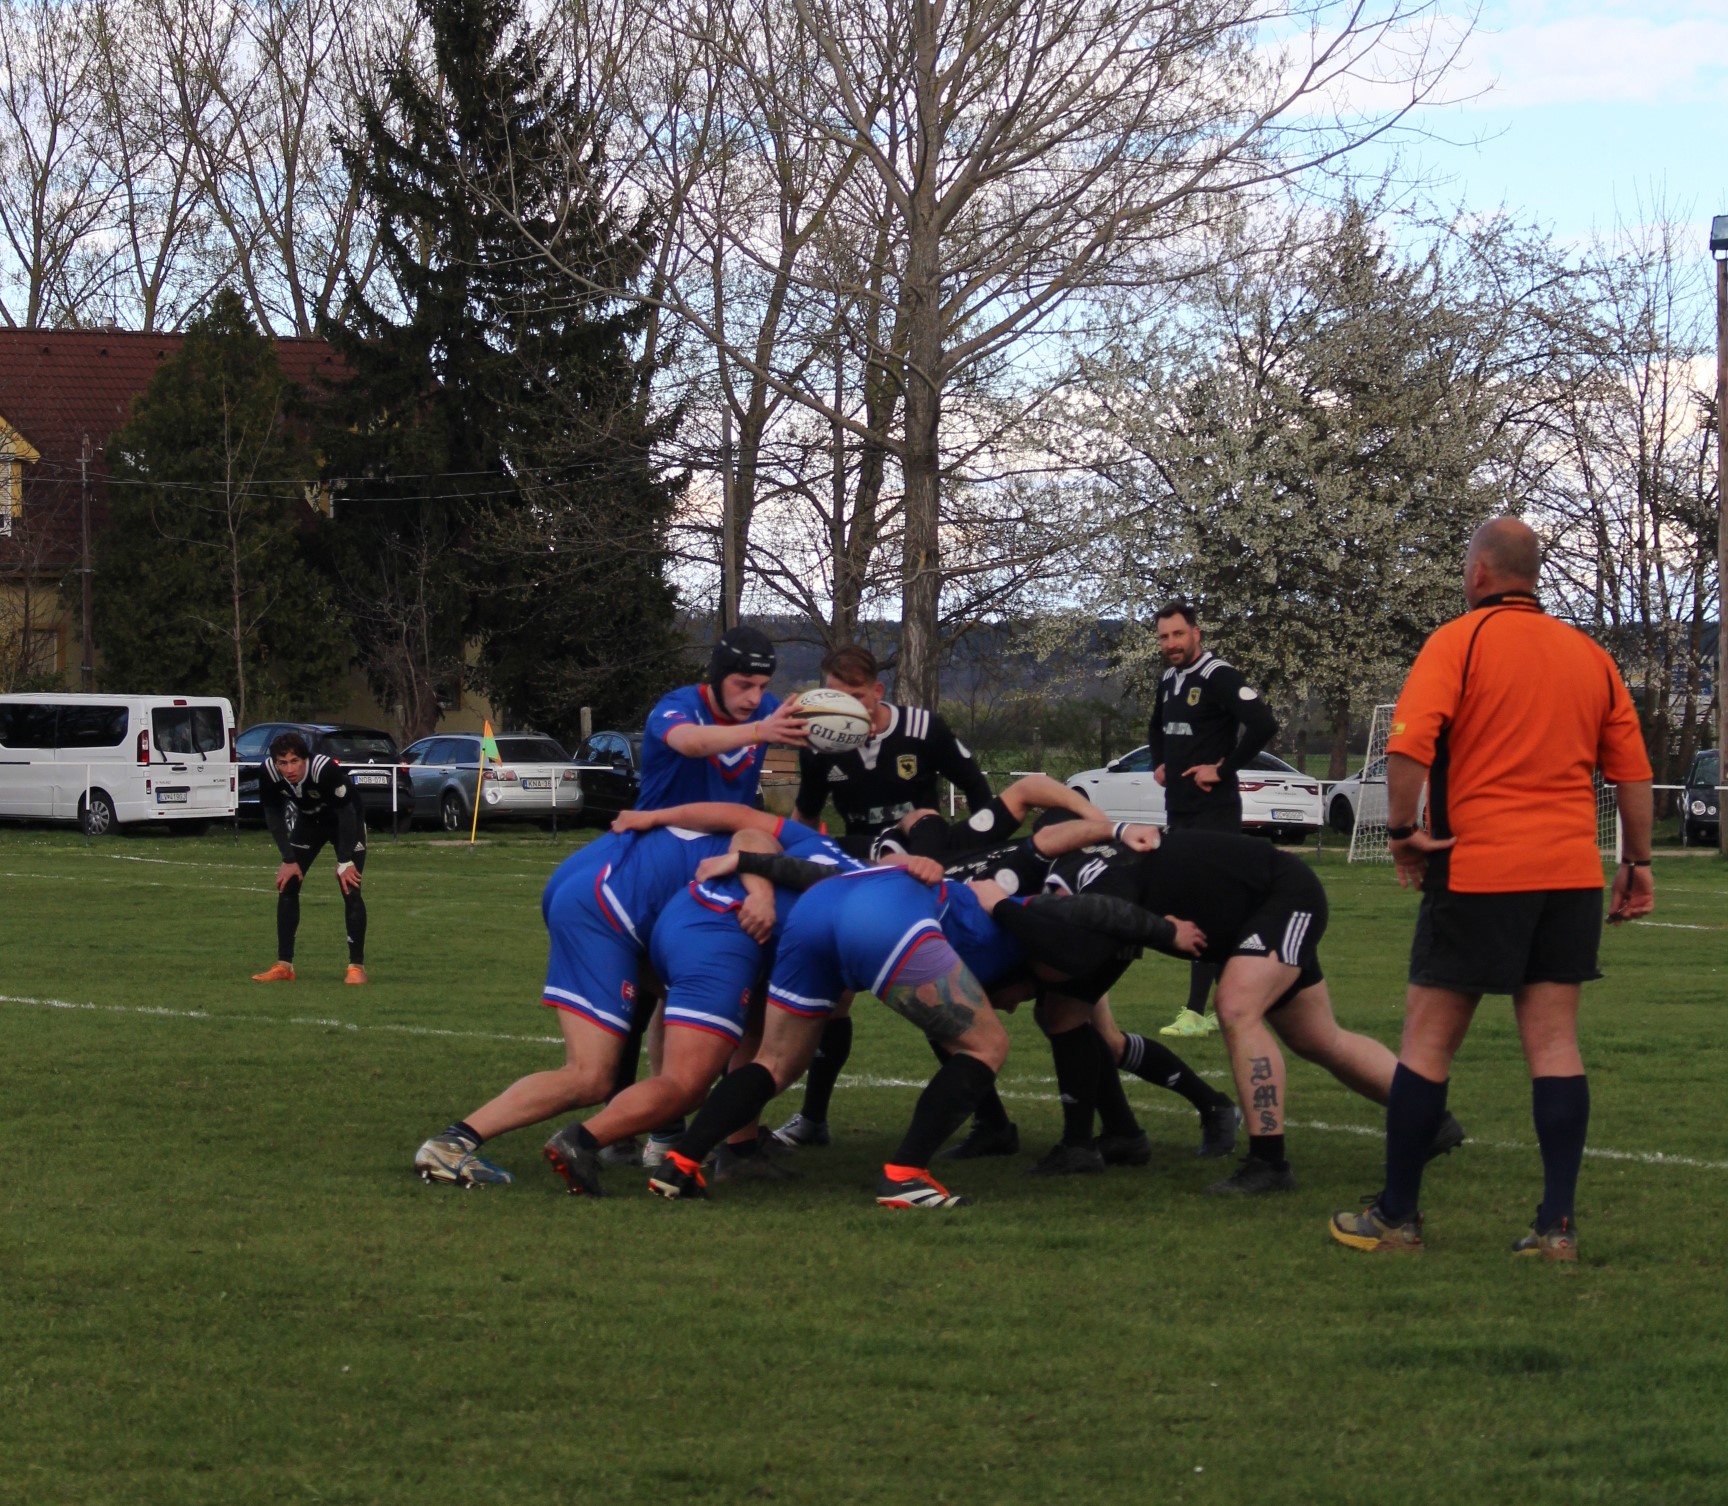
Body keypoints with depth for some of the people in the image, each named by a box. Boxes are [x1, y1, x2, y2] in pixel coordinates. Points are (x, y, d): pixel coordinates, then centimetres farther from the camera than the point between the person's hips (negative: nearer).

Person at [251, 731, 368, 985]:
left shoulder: (326, 769, -39)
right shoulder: (268, 773, -26)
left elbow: (346, 813, -29)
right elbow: (273, 814, -11)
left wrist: (345, 862, -26)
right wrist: (289, 859, -14)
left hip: (346, 823, -4)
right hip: (309, 821, 4)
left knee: (350, 890, -14)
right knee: (286, 885, -2)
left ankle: (356, 966, -5)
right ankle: (284, 966, 5)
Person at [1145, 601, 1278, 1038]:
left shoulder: (1219, 677, -13)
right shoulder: (1169, 681, 14)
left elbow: (1263, 724, -25)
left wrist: (1223, 768, -19)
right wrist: (1159, 764, 18)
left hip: (1213, 810, -9)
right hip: (1178, 809, 9)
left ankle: (1196, 1013, -12)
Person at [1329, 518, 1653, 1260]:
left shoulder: (1459, 641, -4)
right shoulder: (1590, 655, 12)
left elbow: (1407, 745, -18)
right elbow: (1633, 772, 12)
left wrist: (1402, 829, -7)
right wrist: (1637, 863, 18)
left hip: (1478, 870, -5)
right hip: (1571, 871, 5)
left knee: (1428, 1038, 4)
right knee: (1554, 1042, 5)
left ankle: (1397, 1214, 9)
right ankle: (1557, 1222, 0)